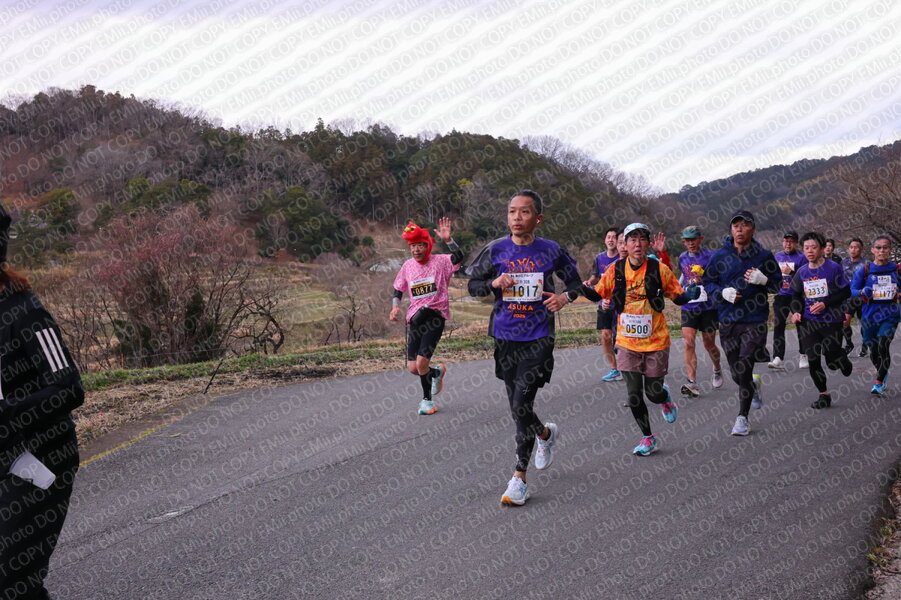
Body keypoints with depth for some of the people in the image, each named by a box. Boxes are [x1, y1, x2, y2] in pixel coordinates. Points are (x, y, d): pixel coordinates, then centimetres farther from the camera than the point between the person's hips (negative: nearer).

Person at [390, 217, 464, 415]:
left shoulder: (440, 261, -4)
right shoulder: (408, 266, 9)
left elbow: (458, 257, -24)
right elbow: (398, 290, 18)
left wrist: (448, 240, -39)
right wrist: (395, 306, -1)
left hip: (436, 315, -5)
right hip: (416, 317, 5)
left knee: (421, 363, -16)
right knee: (412, 368, 0)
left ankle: (427, 399, 11)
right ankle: (436, 372, 35)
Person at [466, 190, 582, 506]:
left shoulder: (551, 250, -1)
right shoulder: (495, 250, 1)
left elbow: (575, 281, 13)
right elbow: (473, 284, 10)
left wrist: (566, 297, -9)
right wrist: (493, 283, -11)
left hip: (538, 338, -3)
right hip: (505, 337, 3)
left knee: (522, 406, -11)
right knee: (517, 407, 11)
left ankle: (519, 478, 1)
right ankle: (545, 434, 44)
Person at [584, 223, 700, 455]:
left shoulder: (659, 269, -8)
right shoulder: (616, 270, -3)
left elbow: (678, 297, 0)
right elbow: (597, 294, 7)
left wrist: (691, 294, -22)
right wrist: (579, 288, -13)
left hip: (656, 342, -2)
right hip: (627, 342, 2)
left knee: (653, 393, 4)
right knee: (633, 395, 2)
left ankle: (665, 398, 43)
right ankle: (647, 438, 21)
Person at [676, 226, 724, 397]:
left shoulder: (710, 256, -7)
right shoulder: (682, 258, 8)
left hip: (708, 307, -3)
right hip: (688, 307, 3)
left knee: (709, 344, 9)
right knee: (688, 342, -12)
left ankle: (717, 369, 40)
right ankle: (692, 383, -13)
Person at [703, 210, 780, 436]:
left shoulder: (764, 255, 1)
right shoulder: (719, 256, 2)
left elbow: (779, 283, 8)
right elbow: (707, 282, 7)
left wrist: (764, 280, -14)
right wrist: (723, 292, -12)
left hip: (755, 321, -2)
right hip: (728, 321, 2)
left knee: (744, 369, -10)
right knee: (737, 374, 11)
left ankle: (742, 417, 4)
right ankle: (754, 384, 47)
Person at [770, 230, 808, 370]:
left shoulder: (801, 257, -5)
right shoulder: (777, 256, 12)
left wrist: (791, 272, -23)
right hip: (780, 296, 4)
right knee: (778, 327, -4)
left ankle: (804, 356, 20)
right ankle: (778, 359, -7)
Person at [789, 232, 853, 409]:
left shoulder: (834, 268, -7)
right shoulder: (801, 272, 6)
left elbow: (845, 293, -6)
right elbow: (797, 296, 16)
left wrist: (825, 304, -17)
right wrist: (796, 312, -3)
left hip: (831, 321, -4)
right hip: (809, 321, 4)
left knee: (832, 361, -3)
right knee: (813, 360, -1)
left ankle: (844, 360, 35)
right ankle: (824, 394, 15)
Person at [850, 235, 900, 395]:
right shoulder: (864, 270, -4)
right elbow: (852, 289, -1)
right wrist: (862, 292, -20)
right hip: (870, 315, 1)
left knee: (883, 347, -18)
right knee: (874, 352, 13)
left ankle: (878, 383, -7)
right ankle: (883, 374, 42)